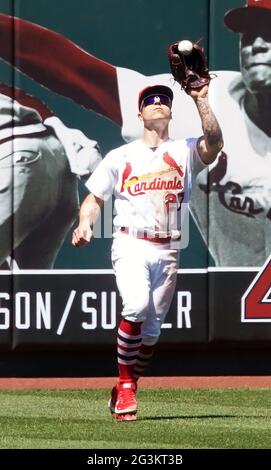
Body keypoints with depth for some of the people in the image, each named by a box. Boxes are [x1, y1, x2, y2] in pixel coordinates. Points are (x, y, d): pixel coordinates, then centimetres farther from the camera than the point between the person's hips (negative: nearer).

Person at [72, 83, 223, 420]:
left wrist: (200, 100, -19)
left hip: (167, 250, 2)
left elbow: (214, 142, -13)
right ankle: (125, 384, -15)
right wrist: (85, 226, -7)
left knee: (152, 329, 2)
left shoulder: (185, 151, 8)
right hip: (130, 245, -2)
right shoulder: (120, 157, 10)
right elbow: (94, 199, 13)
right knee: (137, 305, -28)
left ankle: (123, 392, 21)